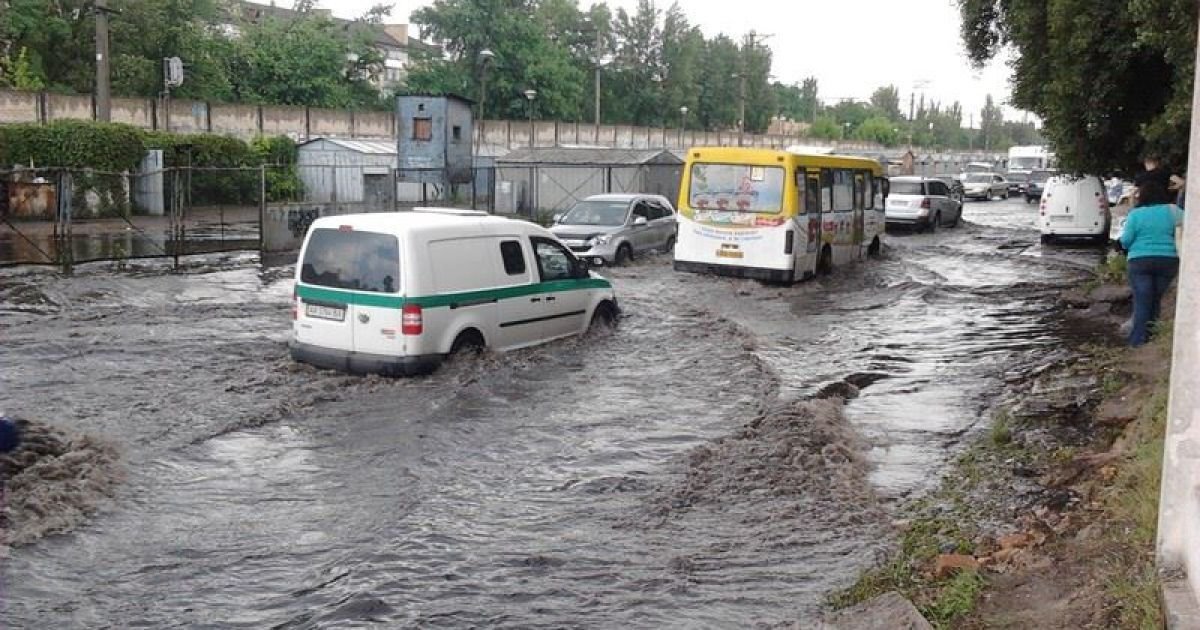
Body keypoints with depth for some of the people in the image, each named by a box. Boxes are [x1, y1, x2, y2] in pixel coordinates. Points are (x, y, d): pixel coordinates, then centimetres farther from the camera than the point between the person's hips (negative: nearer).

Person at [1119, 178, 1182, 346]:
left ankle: (1139, 340, -1)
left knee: (1142, 302, 1)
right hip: (1167, 261, 2)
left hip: (1140, 261, -2)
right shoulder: (1172, 211, 1)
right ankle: (1152, 336, 17)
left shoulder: (1135, 214, -4)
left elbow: (1125, 241, -4)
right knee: (1156, 300, 13)